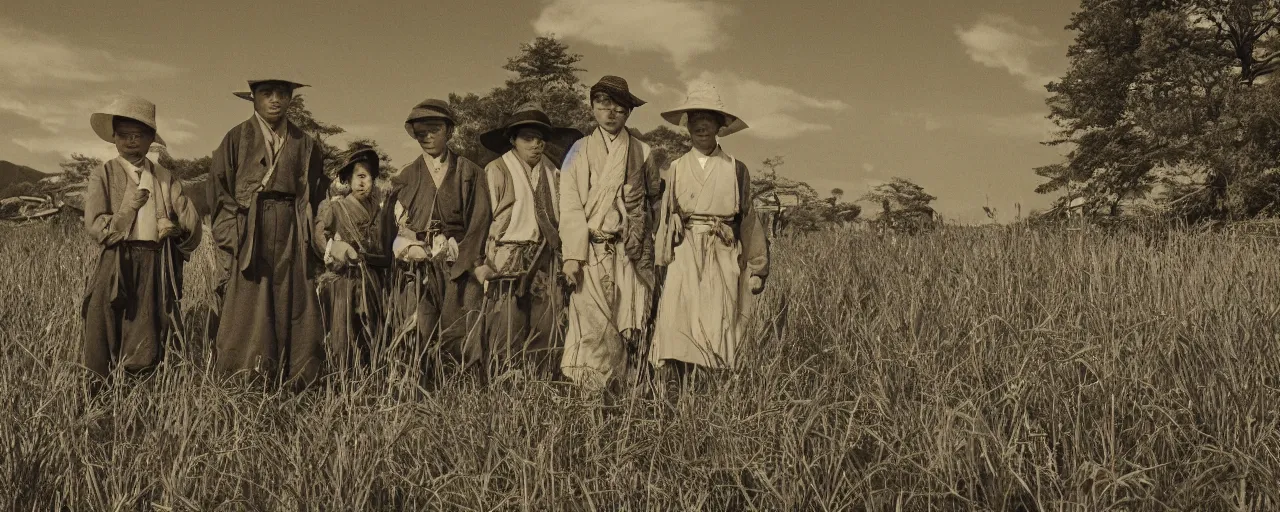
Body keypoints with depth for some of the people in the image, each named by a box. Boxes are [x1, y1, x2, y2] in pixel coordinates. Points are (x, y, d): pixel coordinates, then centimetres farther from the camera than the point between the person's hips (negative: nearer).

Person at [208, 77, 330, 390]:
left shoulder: (306, 145, 11)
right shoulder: (237, 139, 5)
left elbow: (317, 196, 14)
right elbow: (219, 190, 4)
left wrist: (312, 240, 6)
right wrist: (232, 235, -5)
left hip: (293, 236, 2)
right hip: (250, 232, -2)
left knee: (293, 309, 1)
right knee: (249, 312, -4)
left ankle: (291, 386, 6)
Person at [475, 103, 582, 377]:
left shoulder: (552, 172, 14)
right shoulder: (496, 171, 0)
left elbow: (561, 216, 16)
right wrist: (483, 263, -7)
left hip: (546, 263, 5)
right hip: (509, 260, -4)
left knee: (546, 333, 4)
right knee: (507, 335, -6)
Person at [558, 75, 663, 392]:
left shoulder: (642, 152, 11)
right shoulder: (579, 152, 7)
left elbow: (653, 198, 14)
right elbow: (570, 206, 0)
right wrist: (572, 255, -9)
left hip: (631, 255, 1)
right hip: (591, 253, -1)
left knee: (628, 326, 0)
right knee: (593, 328, -7)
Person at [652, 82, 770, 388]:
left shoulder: (736, 170, 7)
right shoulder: (676, 169, 10)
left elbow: (749, 220, 9)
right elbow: (665, 218, 12)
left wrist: (756, 268, 10)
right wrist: (662, 262, 12)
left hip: (724, 261, 0)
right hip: (685, 259, 1)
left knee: (719, 333, -4)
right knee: (681, 332, -10)